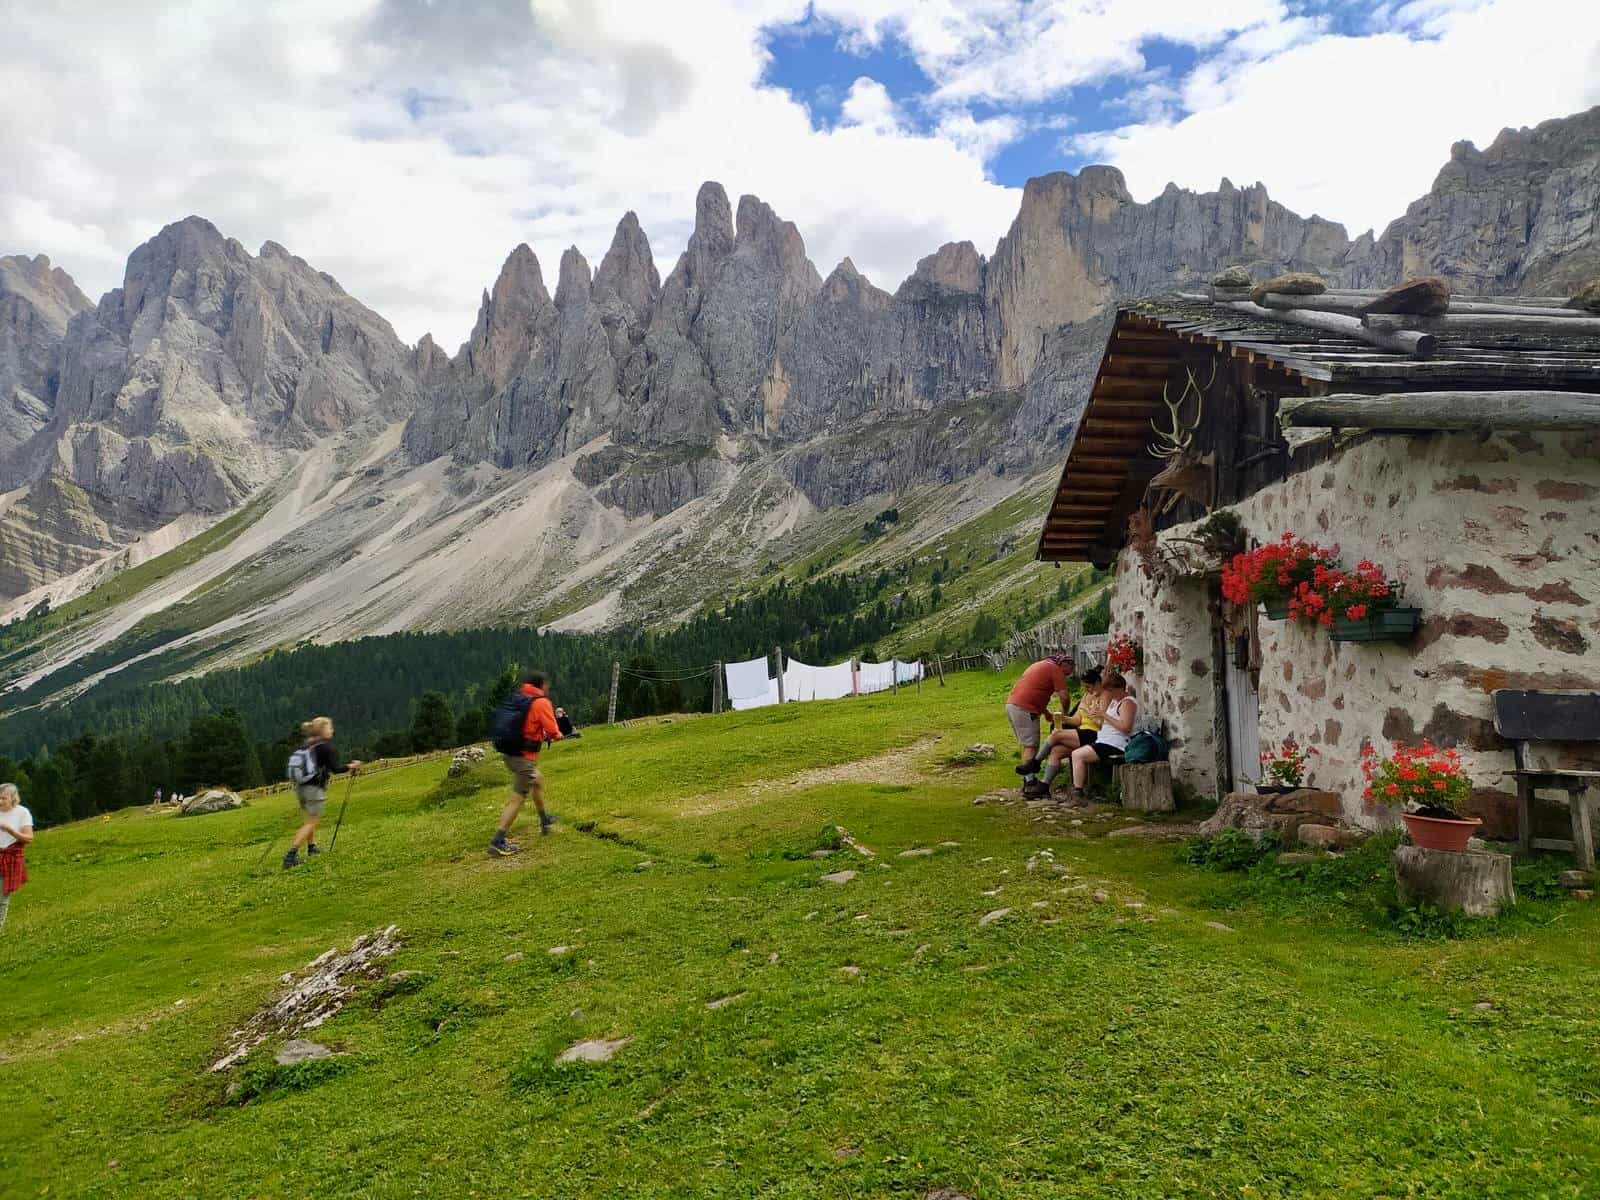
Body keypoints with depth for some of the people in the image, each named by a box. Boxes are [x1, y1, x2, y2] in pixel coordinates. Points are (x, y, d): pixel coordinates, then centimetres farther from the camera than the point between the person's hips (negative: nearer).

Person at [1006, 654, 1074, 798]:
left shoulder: (1042, 665, 25)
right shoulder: (1055, 669, -3)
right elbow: (1064, 697, -10)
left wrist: (1046, 712, 23)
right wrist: (1064, 713, 8)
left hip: (1011, 704, 9)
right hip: (1024, 709, -9)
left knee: (1028, 745, 15)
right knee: (1031, 746, -7)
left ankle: (1029, 780, 19)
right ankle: (1030, 786, -8)